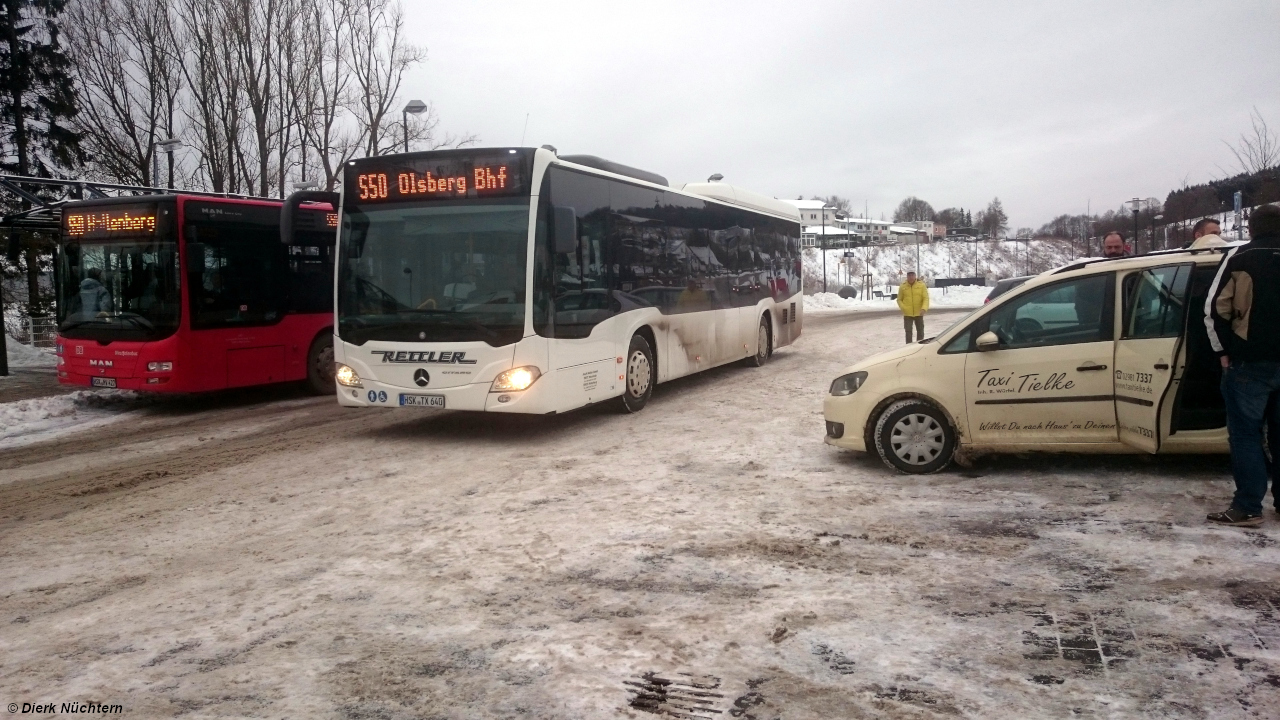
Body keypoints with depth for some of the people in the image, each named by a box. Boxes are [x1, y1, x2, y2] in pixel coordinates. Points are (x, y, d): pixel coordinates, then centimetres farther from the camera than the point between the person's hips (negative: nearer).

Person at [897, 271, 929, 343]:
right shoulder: (902, 286, -2)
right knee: (908, 332, -1)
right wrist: (904, 308, -12)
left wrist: (924, 309, -21)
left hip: (919, 313, 1)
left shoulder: (921, 285, -4)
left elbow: (926, 298, -6)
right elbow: (899, 300, 5)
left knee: (920, 331, 11)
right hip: (907, 314, -1)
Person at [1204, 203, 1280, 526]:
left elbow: (1215, 308, -7)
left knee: (1245, 434, 0)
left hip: (1249, 362, -4)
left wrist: (1224, 350, 2)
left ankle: (1247, 508, -1)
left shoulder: (1240, 258, -3)